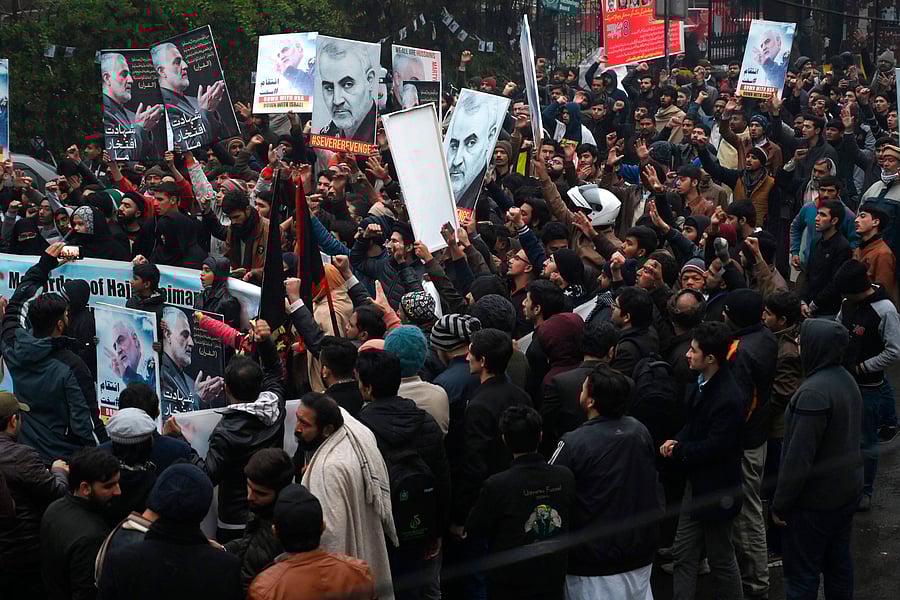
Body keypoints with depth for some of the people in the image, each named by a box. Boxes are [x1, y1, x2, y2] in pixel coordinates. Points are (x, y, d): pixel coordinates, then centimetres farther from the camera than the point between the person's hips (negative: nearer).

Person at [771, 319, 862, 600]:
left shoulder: (813, 392, -26)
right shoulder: (847, 380, 4)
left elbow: (799, 456, -25)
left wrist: (780, 504, -15)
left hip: (815, 498, -9)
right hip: (847, 489, 9)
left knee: (802, 575, 1)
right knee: (839, 563, 19)